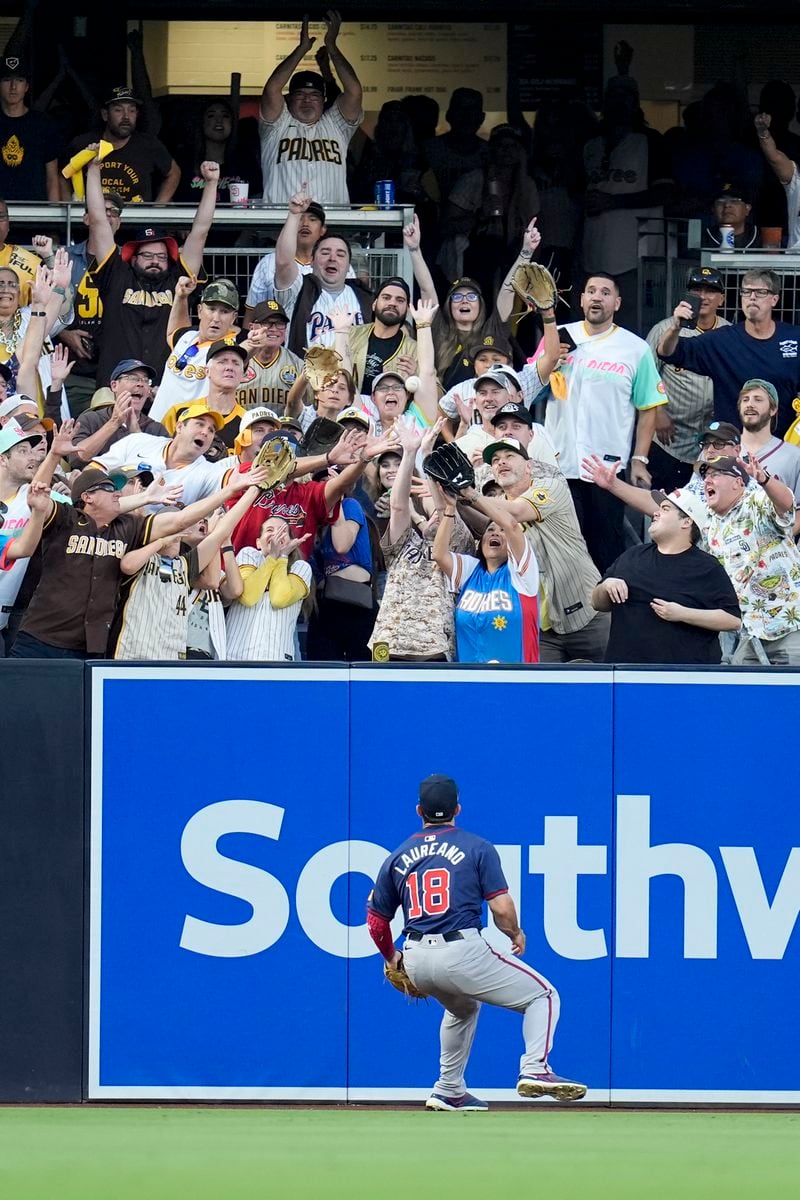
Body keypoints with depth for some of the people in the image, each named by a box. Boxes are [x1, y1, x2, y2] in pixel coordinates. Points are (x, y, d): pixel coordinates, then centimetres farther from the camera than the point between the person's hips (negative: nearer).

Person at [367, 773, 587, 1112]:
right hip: (462, 952, -5)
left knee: (462, 1008, 36)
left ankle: (449, 1092, 33)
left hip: (416, 962, 5)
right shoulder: (477, 848, 2)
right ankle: (535, 1070, -16)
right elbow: (501, 907, -6)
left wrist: (391, 957, 35)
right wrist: (516, 935, 14)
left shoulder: (398, 858, 14)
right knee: (543, 995, 7)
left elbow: (376, 921, 18)